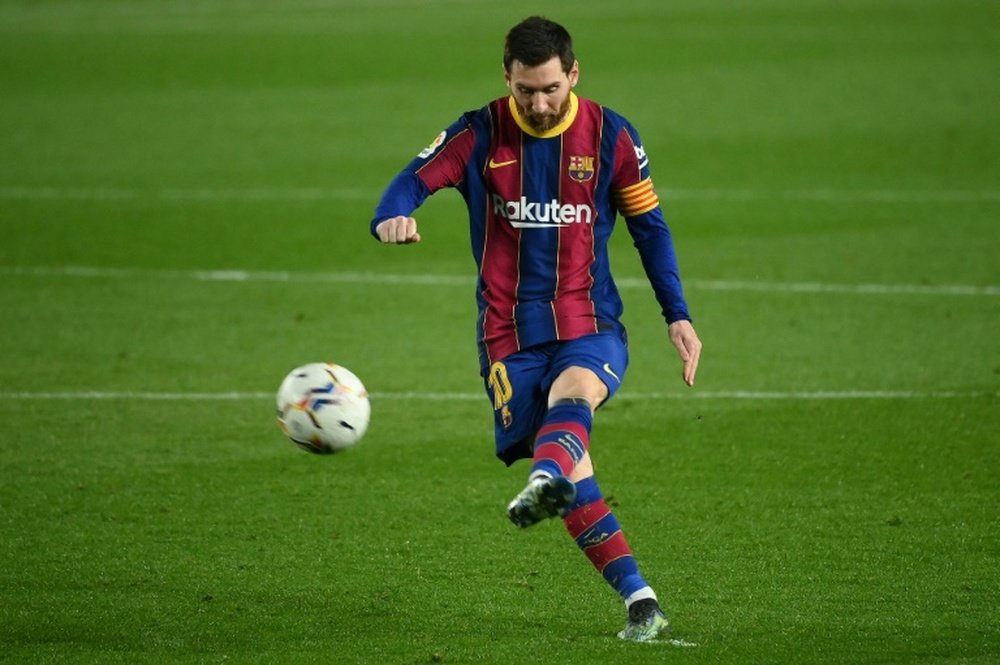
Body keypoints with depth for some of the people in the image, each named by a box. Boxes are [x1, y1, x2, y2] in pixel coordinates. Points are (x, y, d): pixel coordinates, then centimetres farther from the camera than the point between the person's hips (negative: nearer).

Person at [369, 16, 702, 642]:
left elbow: (649, 225, 13)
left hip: (590, 327, -1)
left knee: (573, 394, -35)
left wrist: (678, 315, 8)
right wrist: (394, 216, -36)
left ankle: (545, 485, -65)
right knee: (571, 470, -11)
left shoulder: (610, 136, 3)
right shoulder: (479, 135, 0)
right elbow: (416, 179, -12)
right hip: (510, 336, 1)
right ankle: (640, 601, -8)